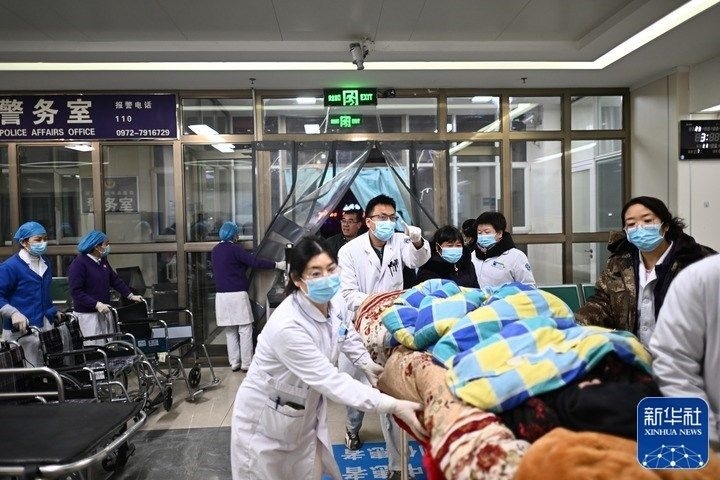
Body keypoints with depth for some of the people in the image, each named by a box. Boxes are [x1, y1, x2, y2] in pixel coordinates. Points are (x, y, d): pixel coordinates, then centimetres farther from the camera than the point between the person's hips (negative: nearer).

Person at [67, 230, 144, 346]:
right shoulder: (78, 264, -14)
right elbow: (76, 292, -19)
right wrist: (96, 304, -25)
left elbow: (115, 279, 16)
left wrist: (130, 296, 9)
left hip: (104, 311, 8)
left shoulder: (103, 261, 9)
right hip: (87, 314, -8)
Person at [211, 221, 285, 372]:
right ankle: (246, 363, 2)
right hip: (237, 294, -7)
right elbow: (255, 262, -16)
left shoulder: (215, 250, 12)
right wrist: (277, 265, -12)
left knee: (230, 331, 12)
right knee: (245, 330, 0)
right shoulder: (233, 248, -11)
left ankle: (234, 362, 14)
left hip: (222, 295, 7)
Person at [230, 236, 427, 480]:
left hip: (306, 412, 7)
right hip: (266, 418, -6)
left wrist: (368, 364, 2)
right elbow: (330, 380, -35)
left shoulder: (335, 303, -11)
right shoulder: (287, 326, -36)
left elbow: (347, 335, 14)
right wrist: (394, 406, -36)